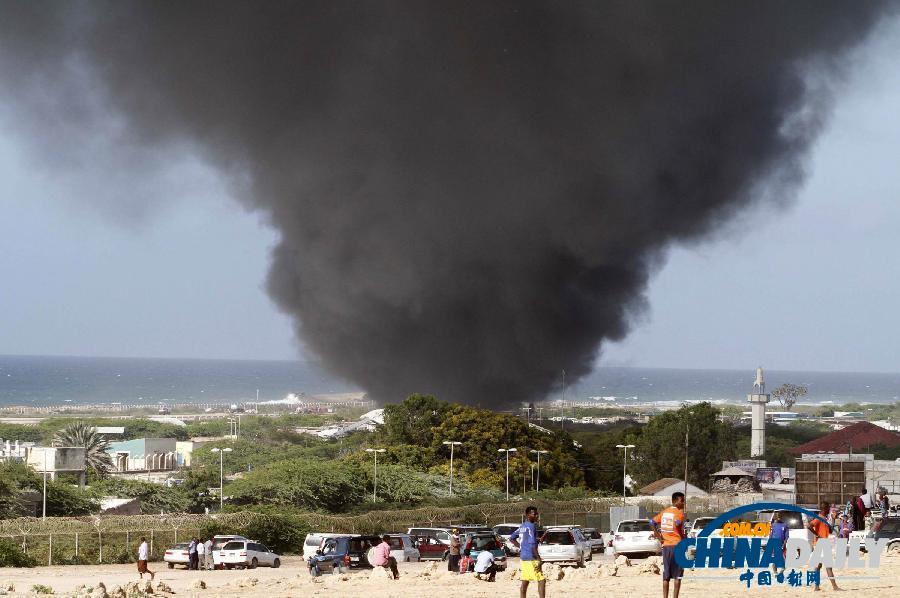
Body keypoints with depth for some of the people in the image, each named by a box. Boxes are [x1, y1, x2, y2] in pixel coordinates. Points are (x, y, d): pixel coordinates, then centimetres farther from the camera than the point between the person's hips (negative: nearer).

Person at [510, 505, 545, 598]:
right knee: (541, 580, -9)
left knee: (525, 582, 10)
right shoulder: (531, 526, -14)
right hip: (531, 558, -9)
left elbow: (512, 538, 23)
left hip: (523, 557, 9)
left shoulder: (522, 526, 13)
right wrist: (538, 558, -19)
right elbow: (532, 544, -21)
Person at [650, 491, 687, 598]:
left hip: (666, 545, 6)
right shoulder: (680, 513, -8)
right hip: (677, 545, -6)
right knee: (677, 575, 0)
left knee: (666, 576, 7)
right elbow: (677, 524, -26)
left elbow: (652, 522, 9)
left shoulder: (664, 512, 11)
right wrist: (683, 538, -13)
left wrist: (659, 537, 7)